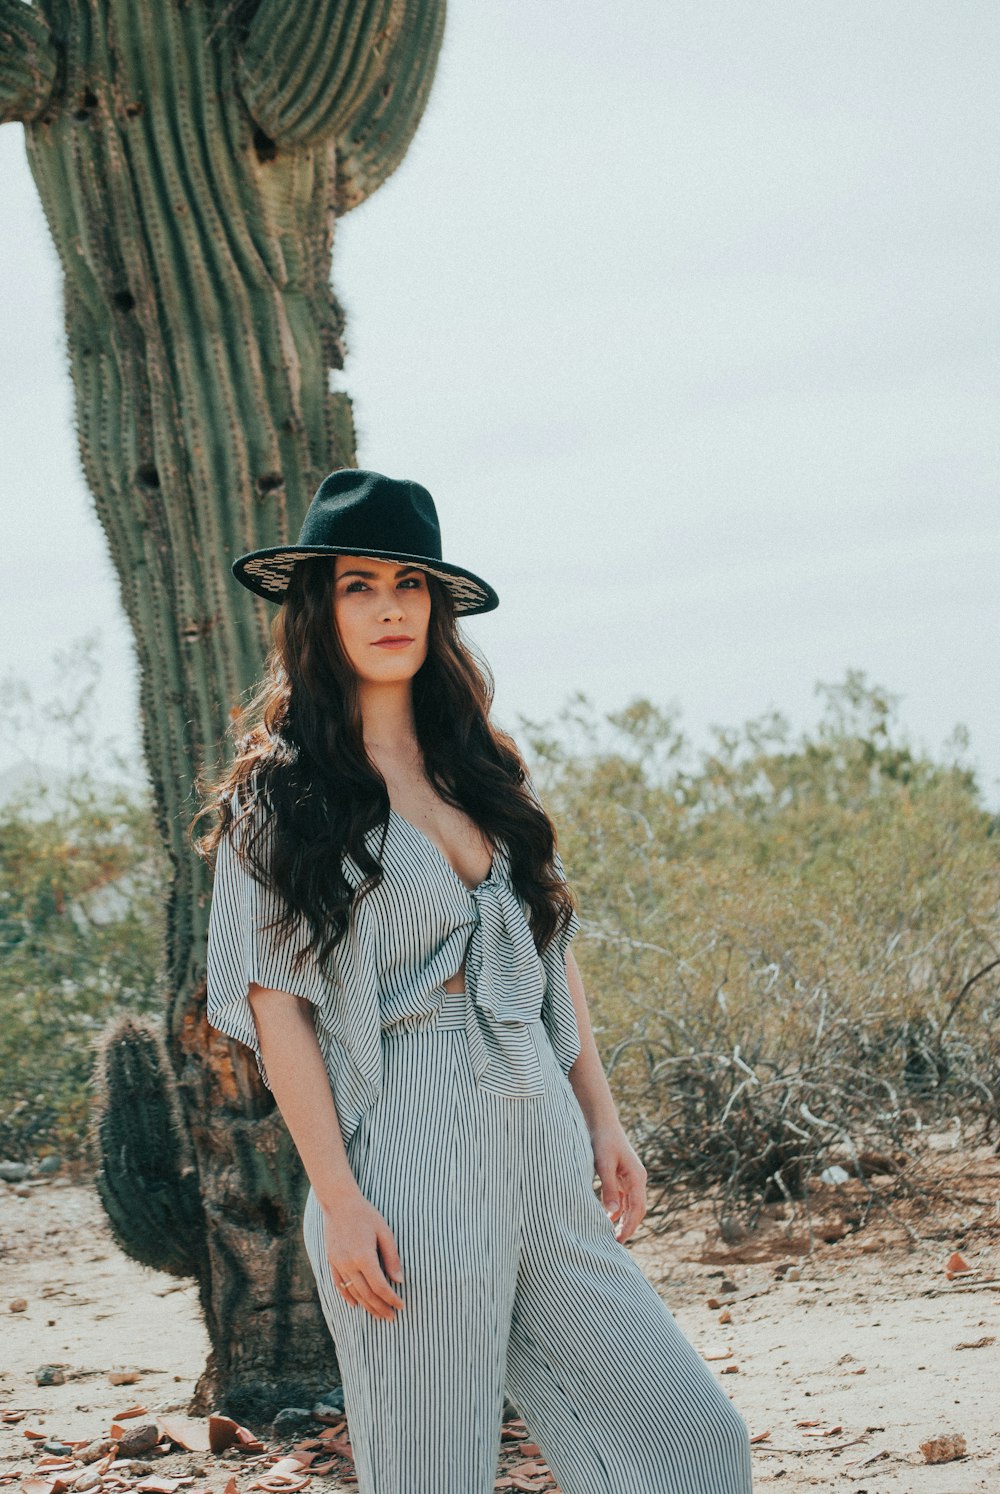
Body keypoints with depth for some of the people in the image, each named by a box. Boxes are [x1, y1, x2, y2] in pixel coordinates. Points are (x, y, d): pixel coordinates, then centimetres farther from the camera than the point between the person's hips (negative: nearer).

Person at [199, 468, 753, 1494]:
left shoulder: (480, 768, 14)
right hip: (408, 1164, -6)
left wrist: (602, 1119, 12)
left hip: (541, 1142, 6)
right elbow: (276, 1004, -7)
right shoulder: (281, 791, -2)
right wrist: (336, 1201, -13)